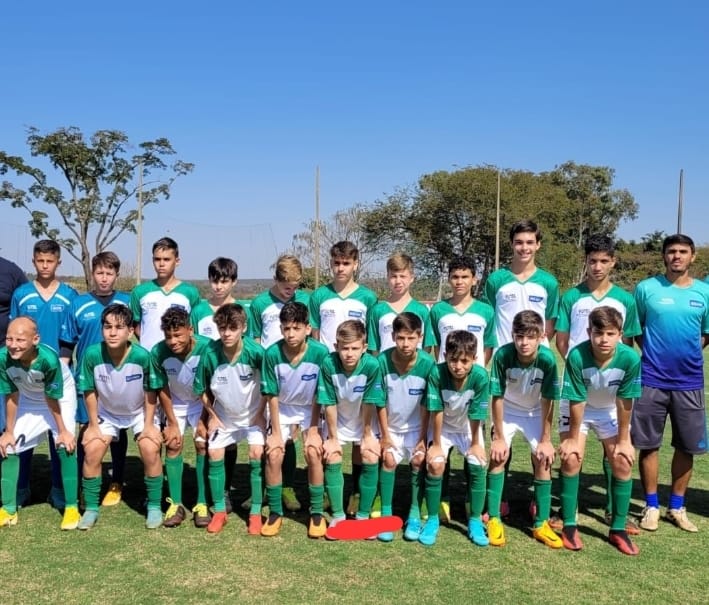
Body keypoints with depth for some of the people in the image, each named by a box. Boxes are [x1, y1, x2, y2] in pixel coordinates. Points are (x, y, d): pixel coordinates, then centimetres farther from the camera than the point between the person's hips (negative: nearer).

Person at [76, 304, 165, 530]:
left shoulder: (142, 356, -32)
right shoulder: (92, 354, -29)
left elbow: (151, 391, -16)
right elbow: (89, 391, -12)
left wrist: (149, 425, -12)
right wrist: (93, 425, -7)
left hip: (140, 412, -2)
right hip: (106, 413, 2)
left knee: (150, 450, -17)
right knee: (92, 451, -12)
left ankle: (154, 506, 3)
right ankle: (91, 508, 9)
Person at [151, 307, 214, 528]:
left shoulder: (206, 348, -33)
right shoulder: (159, 352, -27)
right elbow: (163, 390, -13)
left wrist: (203, 421, -16)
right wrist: (172, 423, -9)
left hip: (201, 403, -1)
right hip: (175, 404, 2)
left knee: (202, 444, -11)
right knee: (173, 444, -7)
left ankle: (202, 504, -3)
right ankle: (175, 504, 2)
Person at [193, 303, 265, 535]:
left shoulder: (255, 352, -28)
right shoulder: (210, 355, -23)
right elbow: (202, 390, -5)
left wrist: (261, 413, -9)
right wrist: (211, 416, -2)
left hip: (253, 414, -2)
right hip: (223, 415, 2)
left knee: (256, 455, -11)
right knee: (214, 455, 0)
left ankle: (256, 513, 2)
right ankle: (219, 511, 17)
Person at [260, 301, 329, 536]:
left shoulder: (320, 353, -26)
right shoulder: (272, 353, -24)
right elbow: (272, 396, -14)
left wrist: (313, 430, -15)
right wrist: (276, 432, -12)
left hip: (311, 409, -1)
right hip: (282, 409, 1)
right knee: (274, 455, -13)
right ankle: (275, 512, 6)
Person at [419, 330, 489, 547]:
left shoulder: (480, 376, -30)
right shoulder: (437, 373, -32)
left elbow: (476, 415, -20)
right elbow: (436, 411, -24)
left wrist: (475, 443, -10)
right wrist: (436, 444, -16)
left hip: (468, 427, 1)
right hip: (442, 426, -1)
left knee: (478, 465, -16)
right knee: (435, 464, -20)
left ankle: (475, 521, 6)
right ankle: (432, 520, 0)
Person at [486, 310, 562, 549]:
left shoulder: (547, 359, -29)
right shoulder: (503, 355, -31)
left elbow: (547, 401, -19)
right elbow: (497, 397, -22)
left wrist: (546, 439, -15)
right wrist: (499, 437, -18)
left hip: (535, 412, 1)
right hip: (507, 410, 0)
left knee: (543, 458, -8)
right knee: (498, 455, -14)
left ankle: (541, 523, 5)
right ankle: (494, 519, -2)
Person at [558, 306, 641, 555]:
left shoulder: (630, 358, -30)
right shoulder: (577, 356, -35)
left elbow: (624, 402, -18)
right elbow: (576, 401, -24)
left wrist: (624, 440, -10)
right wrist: (573, 438, -14)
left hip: (610, 411, 2)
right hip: (576, 408, -2)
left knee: (623, 462, -4)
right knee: (571, 458, -14)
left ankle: (618, 529, 11)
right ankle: (569, 526, 1)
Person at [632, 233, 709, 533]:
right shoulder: (646, 288, -2)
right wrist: (655, 351, 0)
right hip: (652, 379, -2)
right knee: (648, 444, 3)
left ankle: (677, 507, 25)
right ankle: (651, 506, 18)